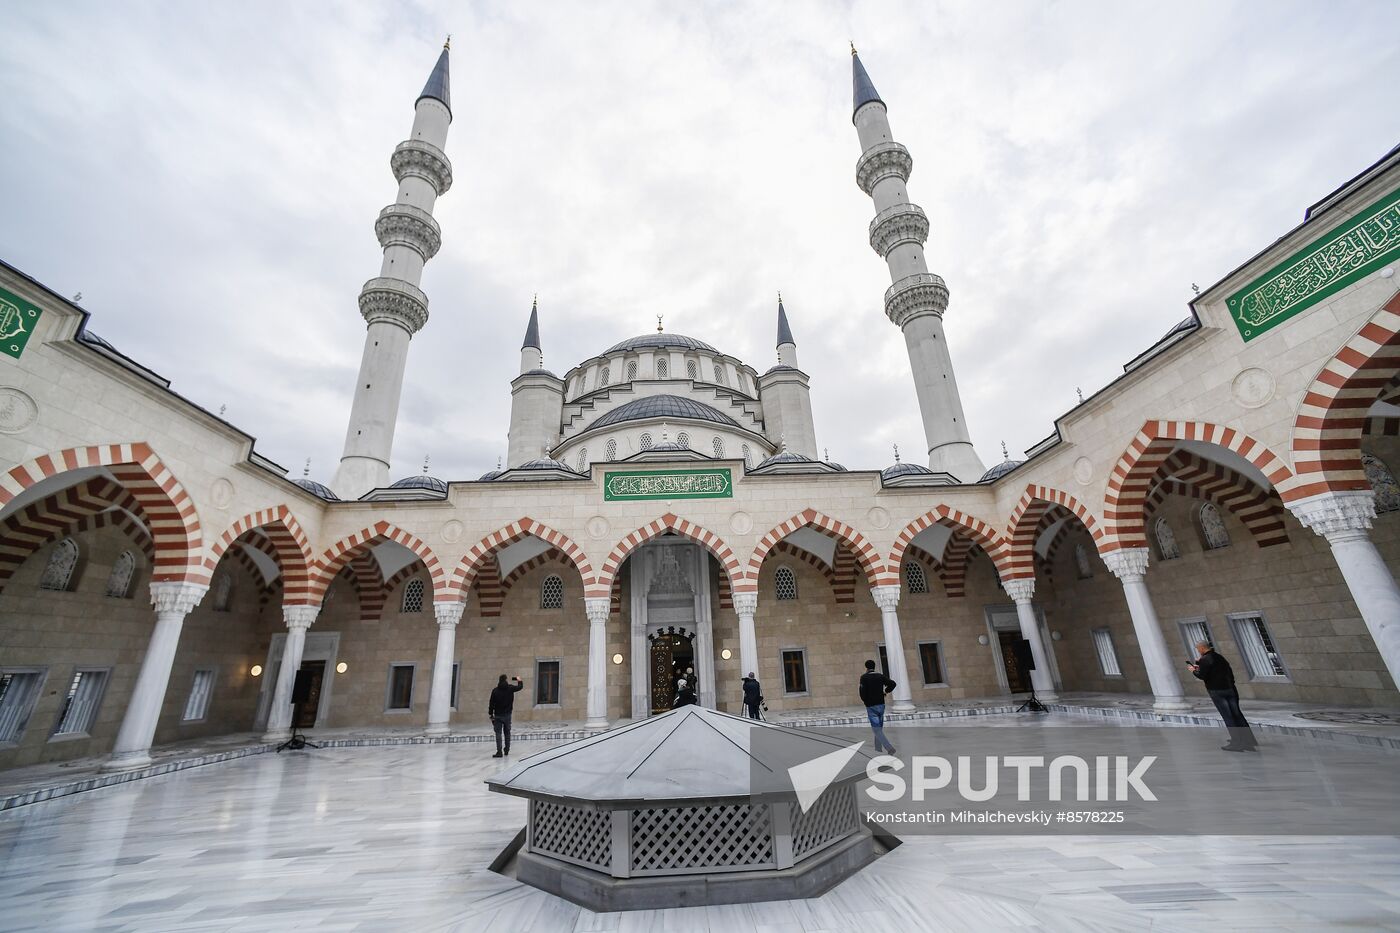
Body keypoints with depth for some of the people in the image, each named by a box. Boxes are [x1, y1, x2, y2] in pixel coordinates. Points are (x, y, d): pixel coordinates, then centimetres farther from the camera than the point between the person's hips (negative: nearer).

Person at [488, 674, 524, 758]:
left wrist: (491, 714, 1)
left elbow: (491, 703, -6)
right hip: (507, 714, 2)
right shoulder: (510, 688, -5)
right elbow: (520, 687, 10)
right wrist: (519, 680, 29)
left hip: (498, 715, -2)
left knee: (498, 733, -1)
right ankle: (507, 750, 21)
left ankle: (499, 751, -10)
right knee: (507, 732, 15)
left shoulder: (495, 691, -7)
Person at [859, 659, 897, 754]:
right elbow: (893, 683, -4)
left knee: (876, 729, -4)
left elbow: (862, 690, -16)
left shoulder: (864, 677, -8)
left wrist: (864, 700, 4)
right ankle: (879, 748, 22)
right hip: (881, 704, 5)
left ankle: (889, 748, -18)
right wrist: (885, 692, 9)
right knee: (879, 728, 18)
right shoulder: (880, 676, 5)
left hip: (871, 706, -5)